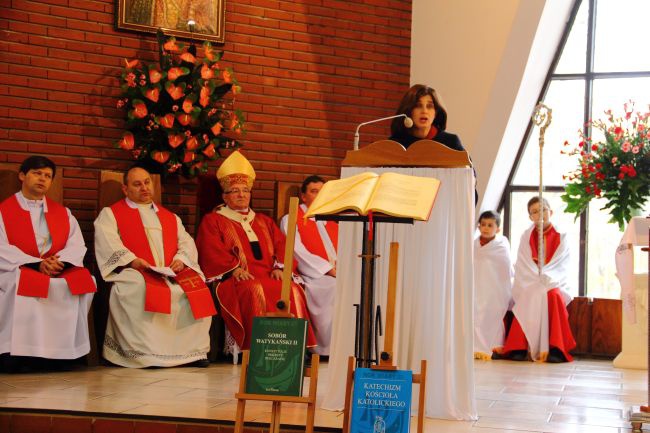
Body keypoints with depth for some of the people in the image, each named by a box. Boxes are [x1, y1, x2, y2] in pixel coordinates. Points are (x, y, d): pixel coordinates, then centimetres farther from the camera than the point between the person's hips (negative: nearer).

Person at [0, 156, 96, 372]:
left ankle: (61, 351, -22)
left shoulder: (63, 212, 19)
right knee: (23, 284, -37)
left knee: (82, 281, -26)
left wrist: (60, 262, -16)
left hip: (59, 271, 3)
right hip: (18, 271, -3)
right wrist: (36, 264, -21)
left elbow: (77, 245, 6)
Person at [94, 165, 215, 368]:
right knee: (140, 289, -38)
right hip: (135, 273, -4)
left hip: (172, 272, 4)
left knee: (197, 288, -24)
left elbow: (186, 242, 19)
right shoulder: (110, 214, 16)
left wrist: (180, 259, -5)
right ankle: (146, 353, -33)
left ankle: (193, 350, -19)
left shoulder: (170, 217, 30)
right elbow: (107, 243, -1)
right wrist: (131, 260, -18)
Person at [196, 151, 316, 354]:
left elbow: (281, 245, 16)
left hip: (268, 275, 4)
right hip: (234, 278, -4)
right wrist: (234, 268, -17)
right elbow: (212, 252, -2)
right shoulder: (212, 221, 14)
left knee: (293, 290, -27)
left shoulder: (264, 222, 29)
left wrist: (279, 267, -4)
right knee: (256, 291, -38)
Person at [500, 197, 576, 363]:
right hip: (529, 286, 0)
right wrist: (540, 279, -14)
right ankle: (522, 349, -34)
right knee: (532, 297, -34)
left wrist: (545, 278, -17)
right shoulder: (526, 237, 8)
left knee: (553, 296, -35)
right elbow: (523, 267, 1)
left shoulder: (561, 237, 7)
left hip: (554, 283, 0)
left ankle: (554, 349, -37)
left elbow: (562, 266, -1)